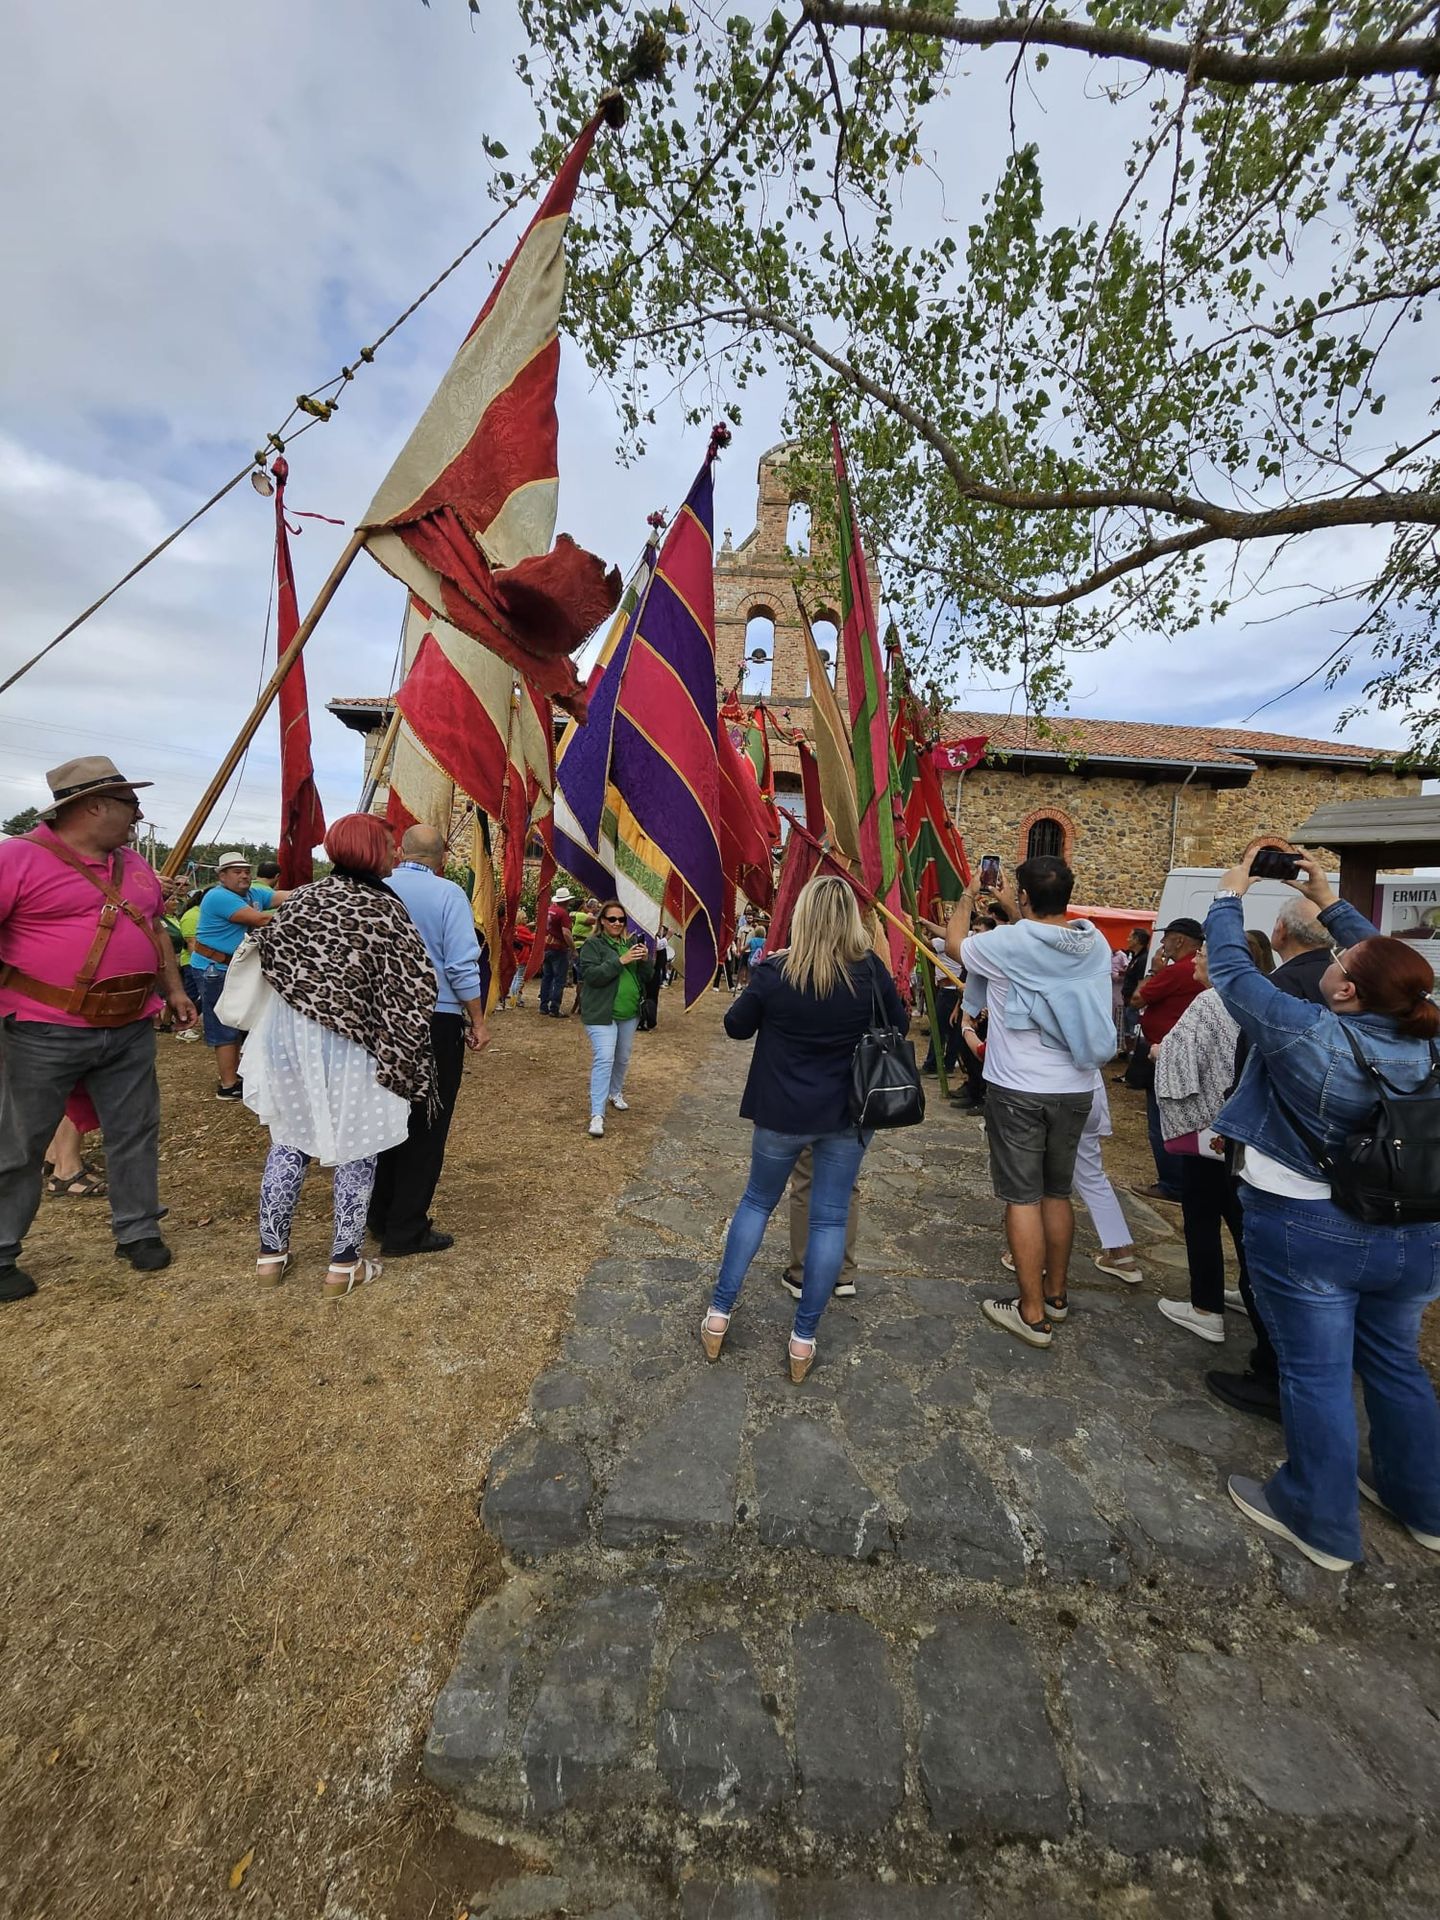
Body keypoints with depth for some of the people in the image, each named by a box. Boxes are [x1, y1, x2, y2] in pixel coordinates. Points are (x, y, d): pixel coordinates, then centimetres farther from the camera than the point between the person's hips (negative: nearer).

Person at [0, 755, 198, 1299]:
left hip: (131, 1029, 6)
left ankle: (138, 1231, 26)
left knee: (135, 1132, 12)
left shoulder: (134, 865, 12)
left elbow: (155, 930, 20)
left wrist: (174, 989, 14)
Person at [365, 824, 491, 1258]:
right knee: (426, 1128, 5)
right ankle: (405, 1232, 12)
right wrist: (478, 1022, -6)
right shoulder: (448, 894, -9)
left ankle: (381, 1217, 29)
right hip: (436, 1022, -5)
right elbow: (462, 967, -15)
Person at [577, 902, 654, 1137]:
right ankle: (597, 1114, -12)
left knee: (622, 1058, 19)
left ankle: (615, 1093, 43)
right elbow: (591, 975, -20)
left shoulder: (631, 943, 10)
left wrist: (645, 960, -12)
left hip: (629, 1013, 6)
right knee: (604, 1060, -14)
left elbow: (648, 977, 9)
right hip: (601, 1013, -6)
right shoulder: (593, 944, -8)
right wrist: (620, 961, -25)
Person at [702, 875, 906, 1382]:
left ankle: (719, 1312, 25)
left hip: (783, 1113, -1)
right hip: (848, 1116, 1)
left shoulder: (774, 973, -16)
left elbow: (735, 1027, -1)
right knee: (830, 1218, 12)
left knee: (756, 1202, 20)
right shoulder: (871, 972, -10)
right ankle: (803, 1339, 21)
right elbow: (900, 1026, 6)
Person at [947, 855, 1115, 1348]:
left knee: (1023, 1198, 3)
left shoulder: (1008, 944, -17)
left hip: (1018, 1090, -6)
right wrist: (1014, 912, 30)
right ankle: (1056, 1294, 34)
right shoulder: (1094, 945, -2)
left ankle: (1032, 1314, 12)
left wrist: (967, 897, 21)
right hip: (1076, 1089, 6)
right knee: (1058, 1193, 19)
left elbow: (956, 943, 4)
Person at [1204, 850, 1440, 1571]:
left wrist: (1229, 895, 2)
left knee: (1316, 1374, 9)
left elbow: (1232, 969, -13)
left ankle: (1323, 1523, 25)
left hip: (1307, 1232, -6)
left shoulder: (1306, 1034, -25)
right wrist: (1329, 902, 15)